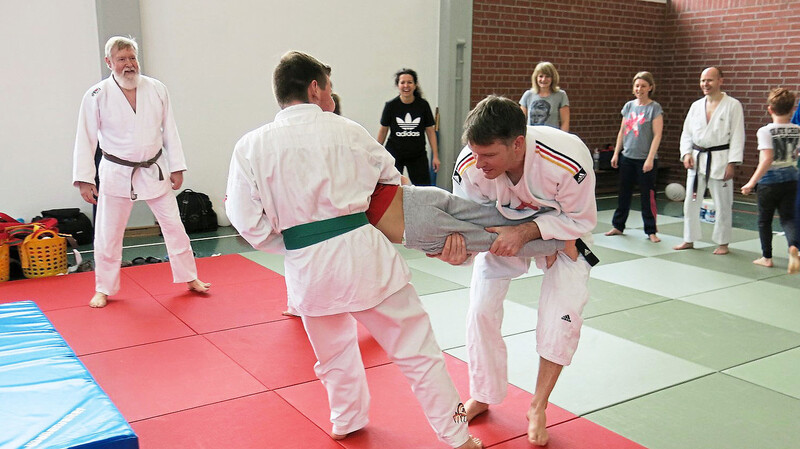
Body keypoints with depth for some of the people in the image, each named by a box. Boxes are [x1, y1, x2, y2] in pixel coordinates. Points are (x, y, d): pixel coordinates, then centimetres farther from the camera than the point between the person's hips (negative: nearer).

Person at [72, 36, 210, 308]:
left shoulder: (157, 89, -2)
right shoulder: (97, 96, -9)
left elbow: (169, 131, 4)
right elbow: (86, 139, -7)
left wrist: (176, 168, 2)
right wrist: (84, 180, -10)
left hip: (154, 171, 2)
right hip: (117, 174, -2)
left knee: (174, 225, 8)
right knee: (108, 234, 6)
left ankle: (190, 278, 24)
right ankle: (104, 289, 23)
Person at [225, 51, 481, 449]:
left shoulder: (251, 146, -1)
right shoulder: (348, 130, 0)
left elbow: (249, 222, -1)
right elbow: (394, 185, 13)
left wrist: (294, 245, 13)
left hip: (307, 266, 2)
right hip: (364, 251, -1)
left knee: (334, 351, 28)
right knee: (418, 351, 11)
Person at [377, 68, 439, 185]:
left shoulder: (423, 105, -4)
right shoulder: (391, 105, -6)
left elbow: (430, 131, 1)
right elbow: (383, 130, 4)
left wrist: (435, 156, -1)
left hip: (418, 156, 1)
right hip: (394, 155, -1)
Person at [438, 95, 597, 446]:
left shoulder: (568, 161, -41)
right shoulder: (470, 165, -33)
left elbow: (581, 219, -25)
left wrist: (526, 232, -38)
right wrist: (457, 240, -42)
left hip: (562, 230, -2)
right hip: (503, 231, 2)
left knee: (562, 317, -10)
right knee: (481, 311, 2)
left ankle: (538, 408, 15)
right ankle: (482, 397, 28)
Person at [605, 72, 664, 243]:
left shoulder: (654, 108, -6)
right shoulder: (629, 106, 8)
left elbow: (657, 135, -10)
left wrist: (650, 158, -16)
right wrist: (616, 153, 9)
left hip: (645, 159, -5)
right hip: (627, 157, 5)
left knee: (647, 196, 0)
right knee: (624, 193, 13)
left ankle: (651, 231, 9)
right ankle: (618, 226, 24)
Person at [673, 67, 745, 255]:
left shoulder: (733, 105, -5)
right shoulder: (696, 106, 8)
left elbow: (737, 136, -8)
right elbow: (686, 133, 11)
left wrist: (732, 163, -13)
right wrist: (686, 153, -4)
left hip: (720, 160, -5)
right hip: (697, 160, 5)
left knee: (723, 204, 3)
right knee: (691, 202, 10)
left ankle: (723, 243, 17)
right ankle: (689, 240, 23)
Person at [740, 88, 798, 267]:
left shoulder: (765, 131, -15)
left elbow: (767, 160, -22)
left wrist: (752, 183, -17)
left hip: (769, 182, -3)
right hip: (790, 180, 4)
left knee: (764, 220, 12)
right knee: (788, 218, 10)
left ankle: (767, 257, 20)